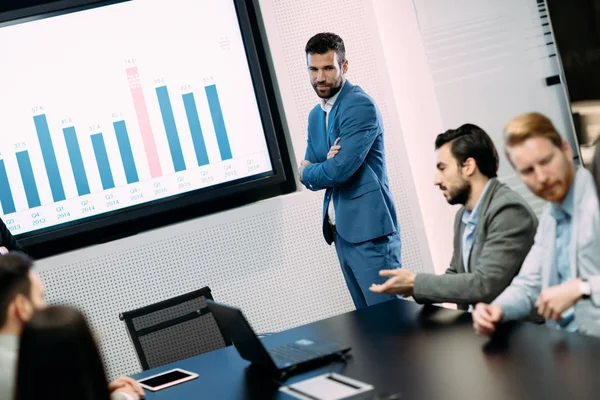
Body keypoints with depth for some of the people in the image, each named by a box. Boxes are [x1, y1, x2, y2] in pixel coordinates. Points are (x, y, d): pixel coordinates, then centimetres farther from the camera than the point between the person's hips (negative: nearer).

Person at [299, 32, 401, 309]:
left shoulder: (360, 106, -12)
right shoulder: (316, 115, 15)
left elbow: (340, 169, -20)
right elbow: (307, 177, 12)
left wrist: (308, 171, 0)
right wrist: (326, 164, -10)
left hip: (369, 230, -8)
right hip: (340, 231, 8)